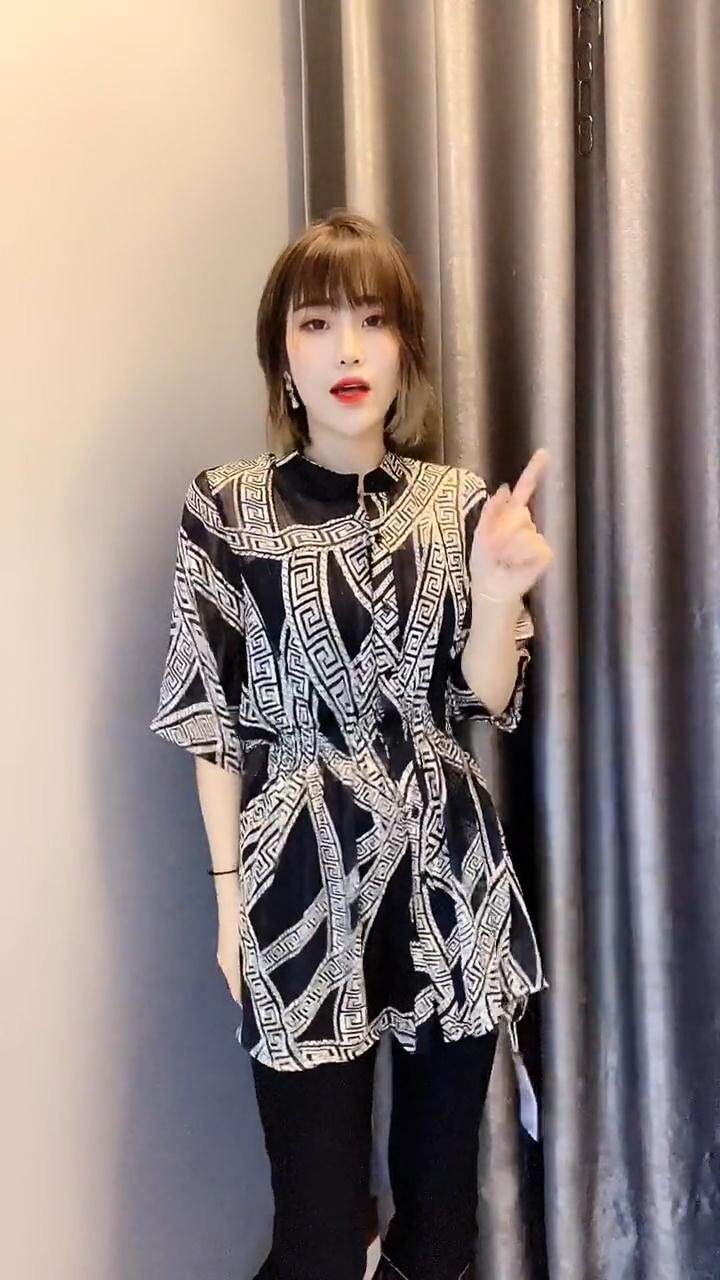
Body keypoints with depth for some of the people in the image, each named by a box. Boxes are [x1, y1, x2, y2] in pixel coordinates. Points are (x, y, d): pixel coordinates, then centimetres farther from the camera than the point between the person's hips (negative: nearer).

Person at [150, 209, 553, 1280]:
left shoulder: (461, 504, 5)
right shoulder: (228, 506, -2)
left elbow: (487, 700, 1)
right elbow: (211, 716, -1)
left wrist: (499, 589, -17)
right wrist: (230, 896, -2)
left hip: (449, 870, 3)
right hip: (303, 880, -2)